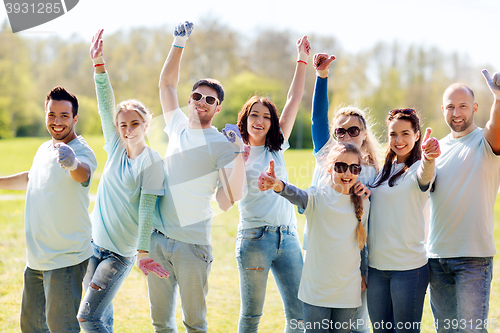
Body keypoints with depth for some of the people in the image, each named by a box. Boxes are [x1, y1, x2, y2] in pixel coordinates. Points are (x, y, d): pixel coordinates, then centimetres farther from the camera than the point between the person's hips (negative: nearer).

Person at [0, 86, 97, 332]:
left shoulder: (82, 151, -18)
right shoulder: (44, 149, 8)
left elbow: (83, 173, -43)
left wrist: (72, 163, -65)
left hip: (66, 260, -8)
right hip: (35, 257, 8)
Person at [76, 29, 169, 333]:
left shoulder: (153, 163, -13)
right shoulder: (116, 147, 3)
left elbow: (147, 209, -16)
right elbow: (106, 105, -4)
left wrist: (144, 253, -18)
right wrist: (98, 64, -13)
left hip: (122, 253, -6)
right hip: (94, 242, 6)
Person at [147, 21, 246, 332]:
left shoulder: (221, 144, -4)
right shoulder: (178, 126, 11)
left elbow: (234, 196, -13)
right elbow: (167, 82, 17)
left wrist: (239, 153, -20)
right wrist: (179, 43, 10)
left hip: (192, 242, -5)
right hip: (157, 238, 5)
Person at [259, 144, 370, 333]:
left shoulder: (364, 203, 3)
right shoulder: (318, 197, -9)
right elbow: (297, 196, -32)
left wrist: (364, 275, 17)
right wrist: (277, 186, -54)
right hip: (316, 289, -3)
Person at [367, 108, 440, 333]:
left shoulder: (418, 167, -7)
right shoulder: (384, 169, 12)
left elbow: (424, 176, -32)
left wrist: (428, 158, -56)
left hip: (409, 267, -6)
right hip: (375, 266, 6)